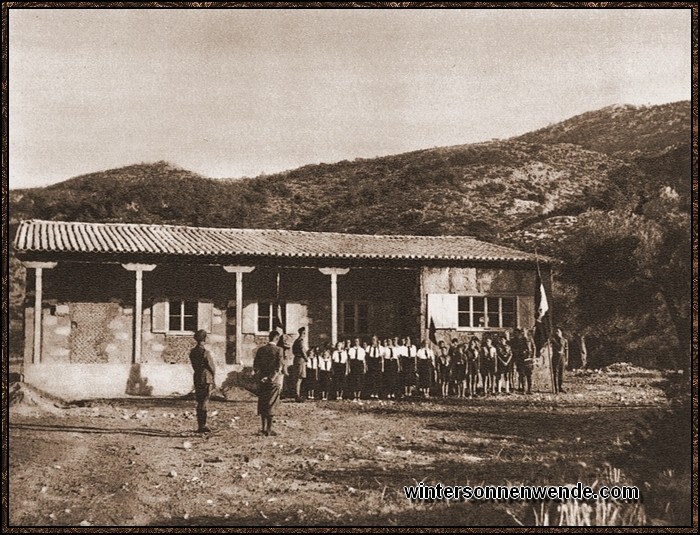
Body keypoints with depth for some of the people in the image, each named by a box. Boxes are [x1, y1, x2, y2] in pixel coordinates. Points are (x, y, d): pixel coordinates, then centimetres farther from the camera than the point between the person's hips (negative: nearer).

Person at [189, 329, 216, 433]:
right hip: (206, 379, -7)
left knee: (200, 403, 14)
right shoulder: (205, 352, -16)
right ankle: (202, 426, -6)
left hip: (197, 379, 7)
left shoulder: (192, 352, 7)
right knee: (204, 403, -5)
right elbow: (212, 367, -9)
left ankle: (200, 426, 18)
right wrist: (212, 375, 10)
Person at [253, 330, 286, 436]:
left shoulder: (261, 349, 3)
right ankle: (269, 430, 3)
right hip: (274, 381, -4)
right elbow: (280, 366, -14)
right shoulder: (278, 350, -9)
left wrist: (259, 376, 11)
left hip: (262, 380, 4)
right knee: (271, 405, 2)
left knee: (262, 404, 14)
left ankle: (264, 427, 19)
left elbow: (255, 365, 5)